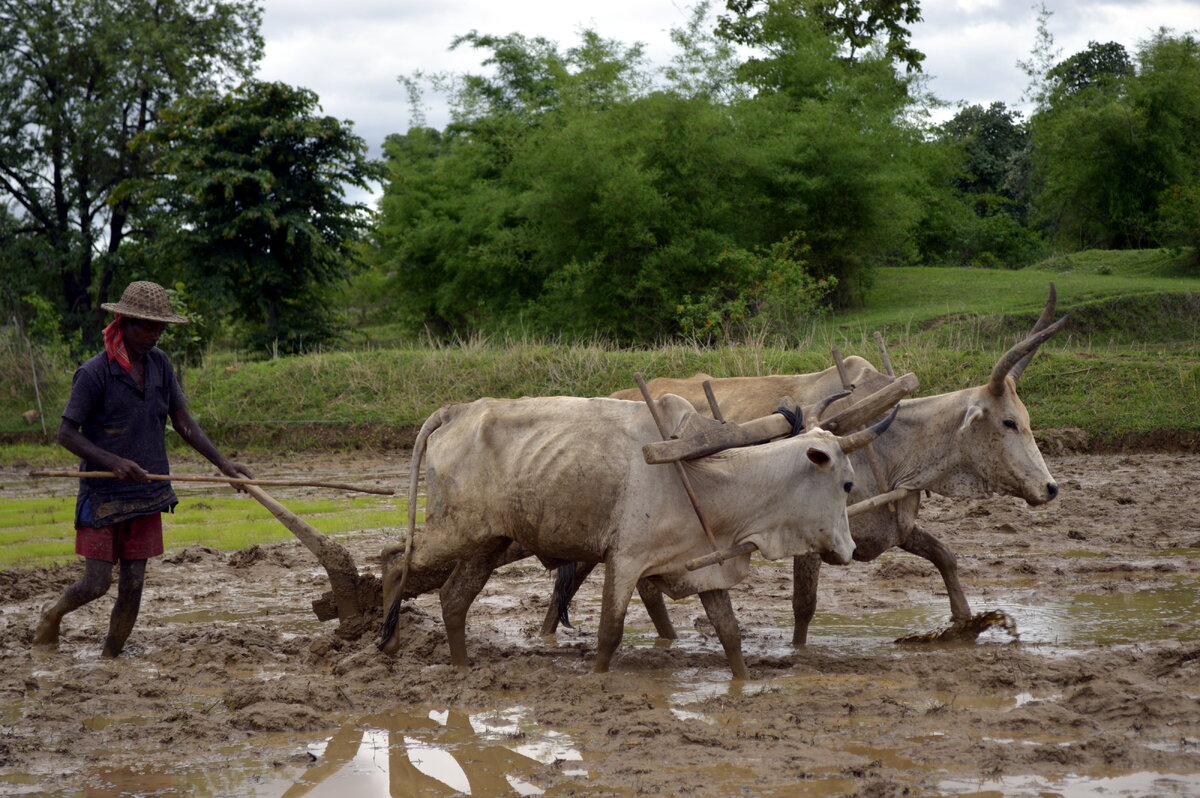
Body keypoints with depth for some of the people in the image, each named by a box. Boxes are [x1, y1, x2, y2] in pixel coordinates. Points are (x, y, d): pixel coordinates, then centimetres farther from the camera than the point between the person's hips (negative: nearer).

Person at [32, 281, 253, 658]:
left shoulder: (159, 364, 5)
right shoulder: (95, 373, -13)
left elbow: (183, 421, 10)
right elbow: (66, 433, -12)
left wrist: (222, 462, 1)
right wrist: (114, 462, -24)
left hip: (147, 495, 5)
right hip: (103, 495, -5)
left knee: (132, 586, 4)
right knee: (96, 584, -5)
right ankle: (53, 614, 26)